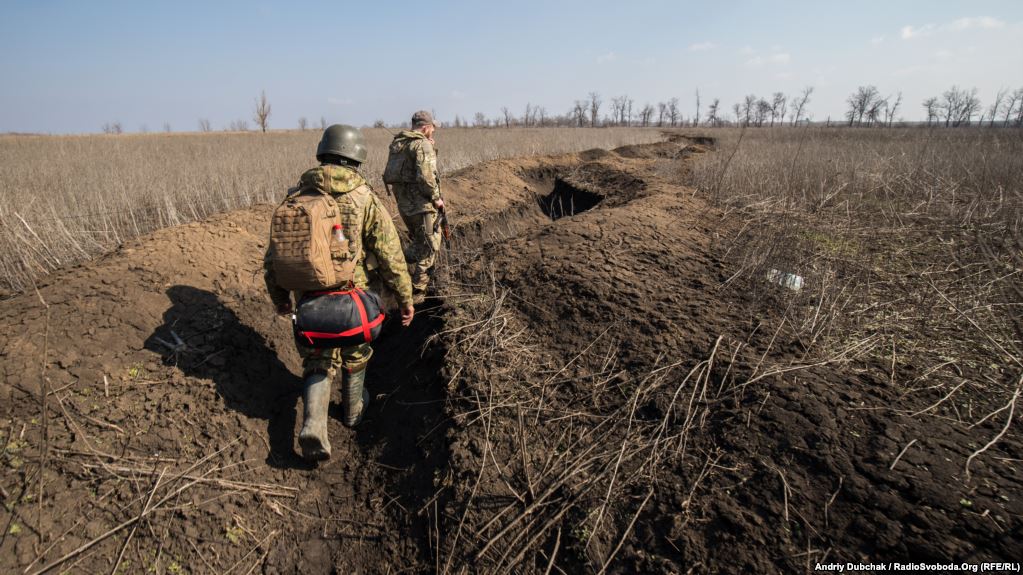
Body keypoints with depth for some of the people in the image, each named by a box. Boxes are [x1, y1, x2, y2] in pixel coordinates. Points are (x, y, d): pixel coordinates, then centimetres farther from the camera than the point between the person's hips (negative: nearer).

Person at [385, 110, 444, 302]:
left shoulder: (396, 143, 13)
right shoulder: (423, 144, -13)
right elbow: (426, 176, -25)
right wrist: (436, 198, -12)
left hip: (403, 202, 8)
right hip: (420, 204, -8)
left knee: (416, 240, 27)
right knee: (428, 247, 2)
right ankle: (415, 292, 6)